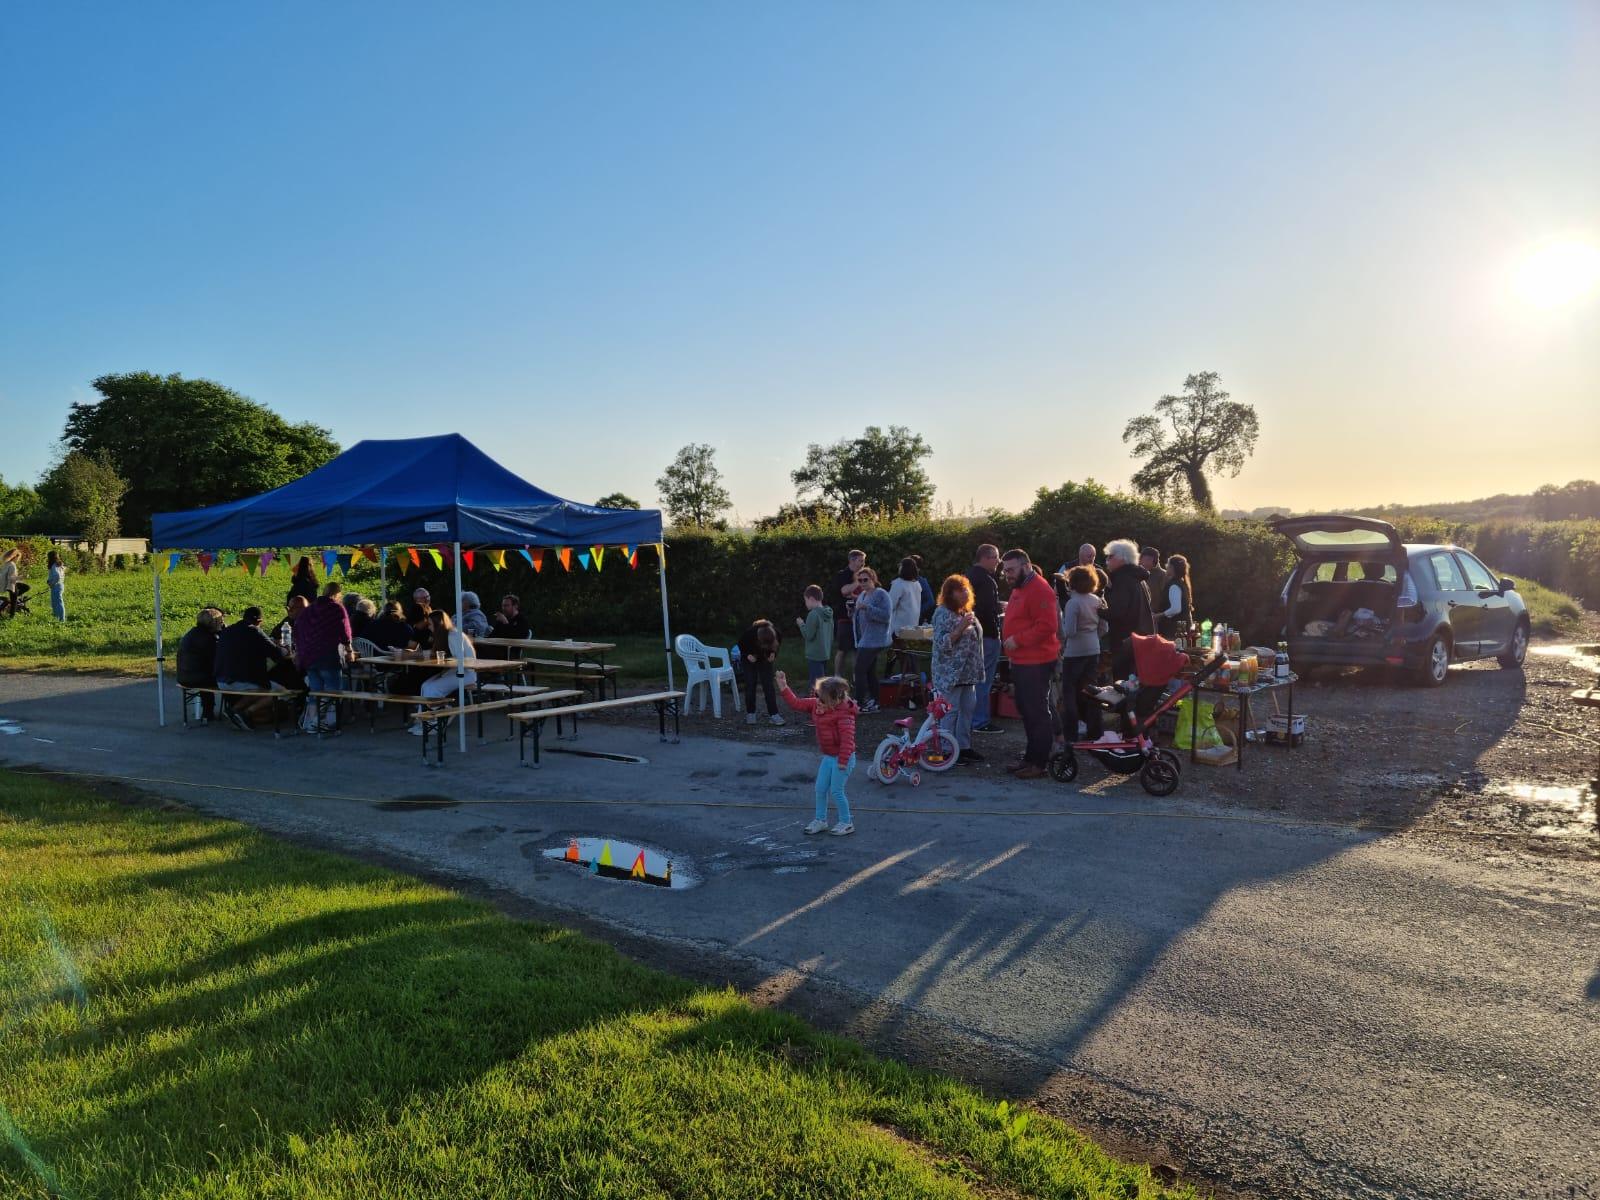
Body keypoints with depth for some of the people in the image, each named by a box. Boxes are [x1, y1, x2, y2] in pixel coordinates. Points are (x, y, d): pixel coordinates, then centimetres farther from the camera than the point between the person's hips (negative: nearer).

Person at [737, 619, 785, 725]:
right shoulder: (749, 633, -36)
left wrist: (773, 653, -21)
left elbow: (778, 643, -5)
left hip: (765, 659, 1)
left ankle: (773, 714, -8)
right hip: (750, 659, -1)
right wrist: (748, 654, -26)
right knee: (750, 685, -3)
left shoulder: (775, 633, -30)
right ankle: (750, 714, 8)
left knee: (768, 685, -7)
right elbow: (741, 643, -13)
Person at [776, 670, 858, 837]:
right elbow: (796, 703, 5)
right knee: (820, 789, 12)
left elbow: (847, 737, -28)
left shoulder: (844, 714, -25)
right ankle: (820, 820, 27)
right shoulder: (816, 705, -1)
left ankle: (846, 823, 14)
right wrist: (784, 687, -3)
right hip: (828, 756, 8)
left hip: (842, 758, -8)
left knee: (836, 791, -2)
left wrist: (843, 760, -28)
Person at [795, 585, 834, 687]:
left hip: (814, 656, -9)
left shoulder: (813, 614, -17)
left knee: (816, 685, -7)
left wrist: (801, 624, -3)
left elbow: (808, 635, -18)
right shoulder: (828, 614, 9)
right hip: (826, 654, 9)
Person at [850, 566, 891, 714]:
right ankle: (873, 703, 17)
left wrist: (866, 608, -26)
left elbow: (886, 616, -22)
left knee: (860, 670, -13)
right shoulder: (862, 595, 15)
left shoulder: (881, 594, -12)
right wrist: (853, 612, 7)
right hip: (863, 639, 9)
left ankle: (860, 704, -10)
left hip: (874, 640, -9)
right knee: (870, 672, 12)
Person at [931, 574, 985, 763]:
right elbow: (942, 643, -19)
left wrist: (977, 669, 19)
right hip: (950, 674, -9)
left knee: (967, 710, 12)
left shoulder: (966, 612, 15)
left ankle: (964, 747, 21)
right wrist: (961, 627, -26)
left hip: (967, 673, 9)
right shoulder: (943, 613, -12)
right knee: (950, 711, -4)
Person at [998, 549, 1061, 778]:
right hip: (1021, 662, 10)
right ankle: (1031, 758, 24)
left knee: (1037, 713, -4)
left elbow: (1047, 626, -23)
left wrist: (1018, 640, -20)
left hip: (1036, 663, -10)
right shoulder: (1019, 588, 17)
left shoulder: (1039, 590, -15)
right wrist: (1009, 642, 14)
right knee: (1026, 711, 15)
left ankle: (1039, 763, 2)